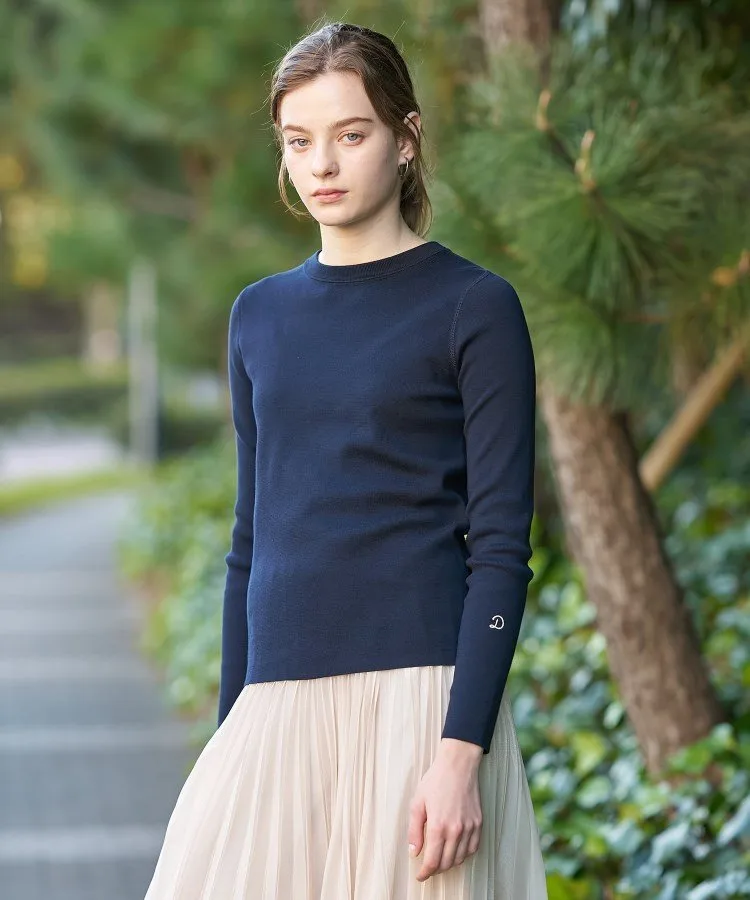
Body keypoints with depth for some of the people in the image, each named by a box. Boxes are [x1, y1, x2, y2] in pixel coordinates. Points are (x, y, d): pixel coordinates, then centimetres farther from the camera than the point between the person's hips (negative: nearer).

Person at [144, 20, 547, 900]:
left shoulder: (473, 307, -2)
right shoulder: (259, 315, 13)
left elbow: (501, 546, -7)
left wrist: (461, 754, -15)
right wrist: (229, 730, 14)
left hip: (417, 695, -4)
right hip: (276, 707, 4)